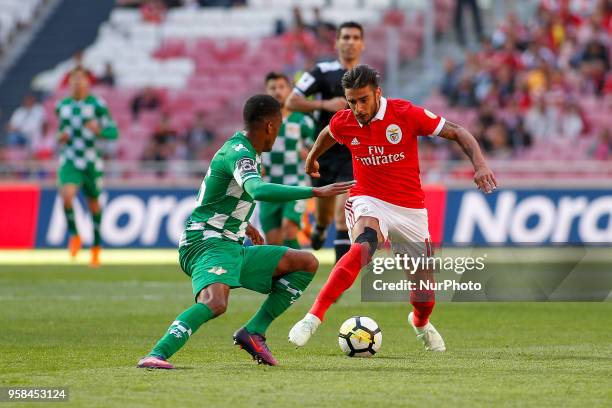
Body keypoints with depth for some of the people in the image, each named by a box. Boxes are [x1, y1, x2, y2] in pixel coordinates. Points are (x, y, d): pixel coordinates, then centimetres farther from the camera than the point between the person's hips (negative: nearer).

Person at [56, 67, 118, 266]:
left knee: (94, 203, 10)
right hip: (70, 160, 1)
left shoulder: (97, 104, -6)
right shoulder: (62, 106, 7)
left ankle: (96, 247, 30)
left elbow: (113, 132, -6)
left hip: (91, 162, -1)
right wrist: (61, 136, 1)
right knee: (67, 196, -24)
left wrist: (98, 130, -26)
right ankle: (74, 236, -1)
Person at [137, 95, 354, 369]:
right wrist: (315, 192, -36)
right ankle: (157, 355, -39)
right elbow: (259, 191, -38)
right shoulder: (240, 154, -17)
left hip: (232, 247, 10)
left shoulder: (241, 149, 16)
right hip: (208, 243, -10)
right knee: (214, 303, -38)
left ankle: (253, 332, 0)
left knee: (307, 263, 8)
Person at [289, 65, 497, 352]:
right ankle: (313, 318, -42)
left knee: (425, 297, 7)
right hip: (368, 201, -1)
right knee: (362, 247, -38)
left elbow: (457, 133, -9)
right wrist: (312, 157, 39)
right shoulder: (343, 123, -6)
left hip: (410, 209, 1)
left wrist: (480, 164, -24)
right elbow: (327, 134, 20)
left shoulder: (406, 114, -14)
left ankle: (420, 322, 46)